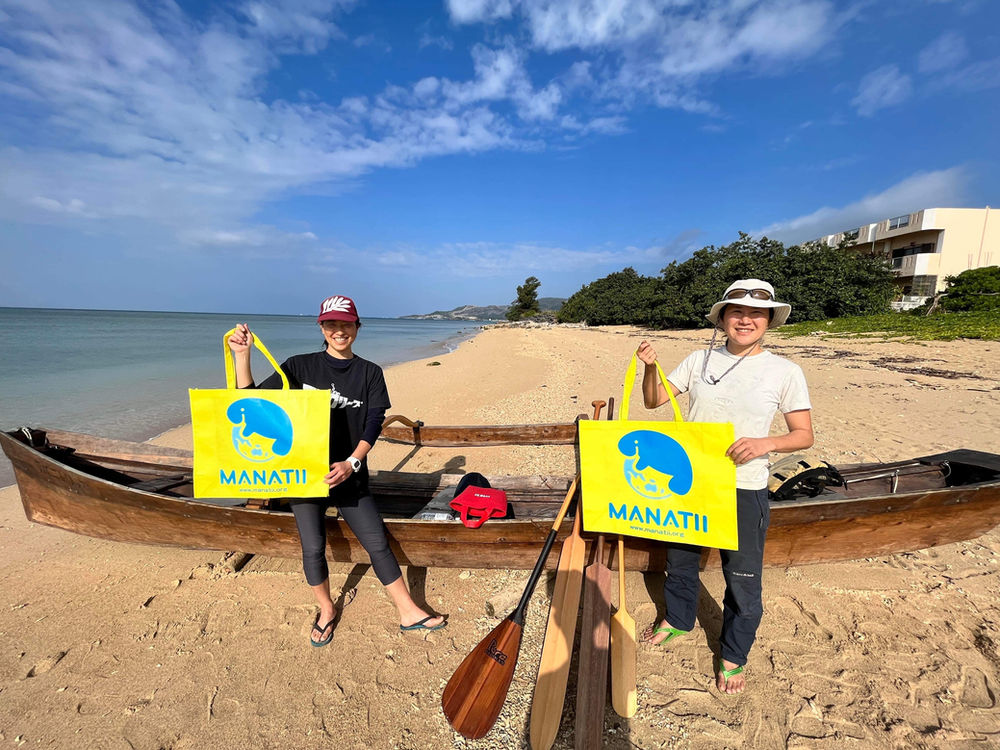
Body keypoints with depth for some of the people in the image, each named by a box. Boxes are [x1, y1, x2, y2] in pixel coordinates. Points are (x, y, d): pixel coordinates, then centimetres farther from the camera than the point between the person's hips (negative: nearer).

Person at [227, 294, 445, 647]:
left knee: (378, 544, 4)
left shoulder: (370, 373, 2)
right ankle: (326, 609, 35)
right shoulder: (300, 366, 1)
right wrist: (242, 355, -12)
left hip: (350, 475, 0)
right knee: (313, 549, 7)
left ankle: (408, 611, 20)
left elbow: (374, 423, -6)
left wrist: (352, 463, -19)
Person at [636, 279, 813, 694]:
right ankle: (677, 620, 50)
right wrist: (650, 368, -16)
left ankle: (733, 656, 39)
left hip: (744, 490, -2)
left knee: (742, 579, 12)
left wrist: (766, 443, -22)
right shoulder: (700, 359, 1)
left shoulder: (785, 371, -6)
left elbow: (804, 434, -3)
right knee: (680, 558, 22)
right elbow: (654, 400, 2)